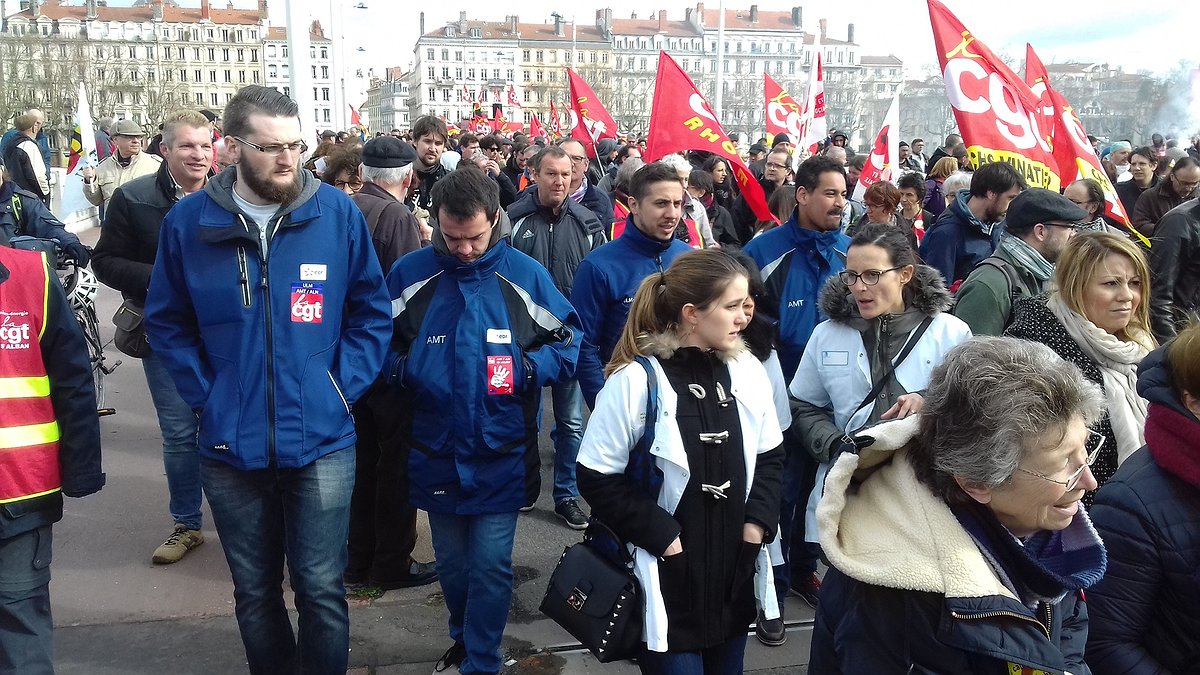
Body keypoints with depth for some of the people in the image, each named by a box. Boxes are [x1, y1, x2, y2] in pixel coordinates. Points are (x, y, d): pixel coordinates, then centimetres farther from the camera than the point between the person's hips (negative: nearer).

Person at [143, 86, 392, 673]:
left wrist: (343, 387, -5)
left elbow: (372, 312, 3)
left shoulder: (338, 213, -5)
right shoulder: (188, 222, -3)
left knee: (321, 590, 7)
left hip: (321, 443, -1)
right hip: (231, 446, 2)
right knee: (254, 591, 17)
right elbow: (167, 323, 7)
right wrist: (205, 396, -3)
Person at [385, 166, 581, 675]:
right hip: (434, 454, 2)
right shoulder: (410, 272, -3)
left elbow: (570, 343, 3)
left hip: (502, 456, -2)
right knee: (451, 563, 19)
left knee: (490, 566, 3)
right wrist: (402, 370, -13)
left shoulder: (525, 275, -4)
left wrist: (528, 368, -15)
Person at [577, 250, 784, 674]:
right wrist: (662, 536, -15)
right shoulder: (636, 380, -17)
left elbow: (770, 457, 10)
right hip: (667, 578, -5)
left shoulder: (748, 371, -1)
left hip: (734, 569, 5)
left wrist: (756, 523, -3)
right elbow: (598, 479, -13)